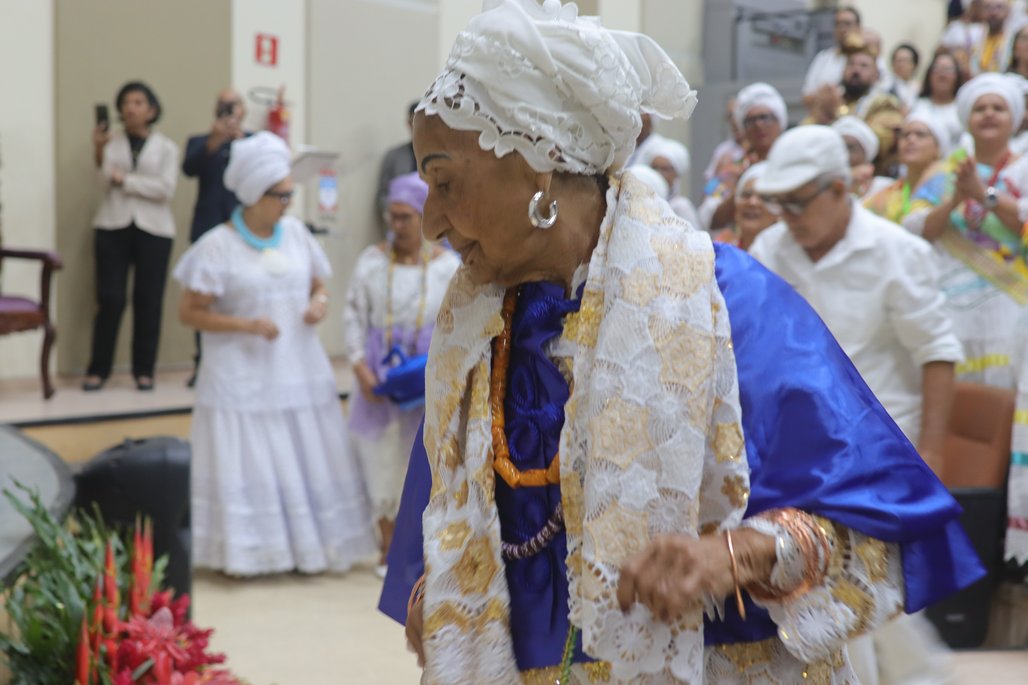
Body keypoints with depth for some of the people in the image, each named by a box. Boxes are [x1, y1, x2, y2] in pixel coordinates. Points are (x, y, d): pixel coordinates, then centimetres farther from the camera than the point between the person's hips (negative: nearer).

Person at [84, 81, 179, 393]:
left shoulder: (166, 147, 5)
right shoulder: (110, 142, 6)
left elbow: (165, 189, -8)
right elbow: (105, 183, -6)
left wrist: (125, 180, -7)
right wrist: (99, 154, -20)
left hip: (153, 230, 0)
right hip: (113, 226, 0)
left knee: (148, 302, 1)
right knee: (110, 300, -4)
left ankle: (144, 370, 11)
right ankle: (98, 369, 5)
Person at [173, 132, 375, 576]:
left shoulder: (295, 231, 5)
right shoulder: (217, 246, -10)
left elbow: (319, 283, 16)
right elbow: (189, 312, -9)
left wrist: (320, 302, -7)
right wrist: (247, 325, -19)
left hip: (299, 369, 5)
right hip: (242, 376, -4)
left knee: (306, 460, 7)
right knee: (244, 461, -2)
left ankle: (306, 545, 19)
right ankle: (243, 551, 10)